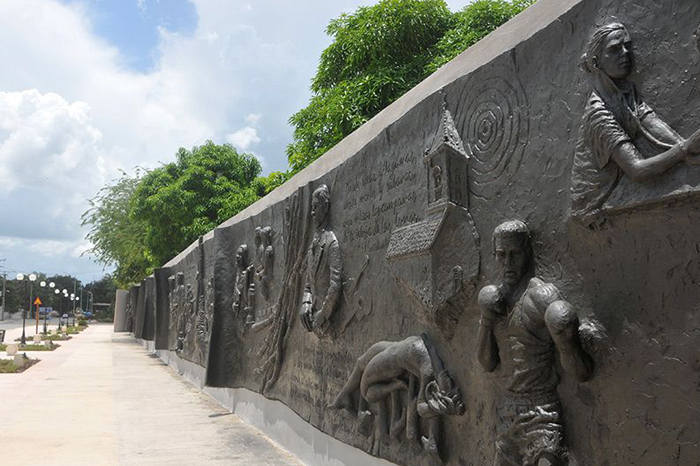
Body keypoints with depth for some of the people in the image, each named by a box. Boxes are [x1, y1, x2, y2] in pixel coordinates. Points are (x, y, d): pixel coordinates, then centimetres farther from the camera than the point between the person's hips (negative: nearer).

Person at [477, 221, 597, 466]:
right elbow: (488, 364, 6)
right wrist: (486, 319, -8)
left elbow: (582, 372, -14)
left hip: (541, 417, -7)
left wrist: (566, 340, -34)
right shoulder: (496, 297, 6)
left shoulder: (542, 295, -15)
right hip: (510, 410, 7)